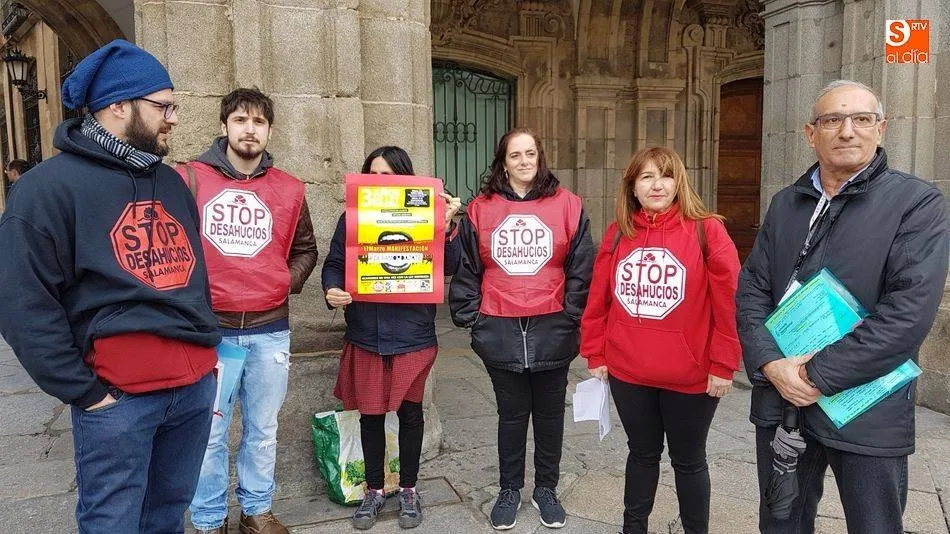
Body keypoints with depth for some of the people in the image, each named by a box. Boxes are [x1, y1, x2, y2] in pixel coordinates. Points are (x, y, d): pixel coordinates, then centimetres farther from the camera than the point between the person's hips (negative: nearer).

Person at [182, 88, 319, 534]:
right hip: (208, 329, -2)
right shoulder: (189, 178, -1)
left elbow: (305, 249, 18)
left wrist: (288, 281, 4)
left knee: (262, 429, 14)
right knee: (209, 433, 7)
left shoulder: (289, 189, 6)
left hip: (269, 330, 3)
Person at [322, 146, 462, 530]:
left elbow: (448, 268, -6)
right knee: (370, 413, 11)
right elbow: (334, 264, 5)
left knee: (409, 411, 9)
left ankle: (408, 490, 27)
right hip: (366, 335, 2)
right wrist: (332, 290, -15)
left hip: (413, 335, -1)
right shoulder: (352, 218, 5)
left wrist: (447, 225, -19)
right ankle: (374, 489, 29)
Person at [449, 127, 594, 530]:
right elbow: (466, 270, 3)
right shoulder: (480, 209, 1)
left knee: (549, 414, 14)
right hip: (500, 332, 0)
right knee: (512, 415, 13)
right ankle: (509, 491, 32)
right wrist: (471, 318, -1)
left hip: (552, 332, 0)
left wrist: (570, 316, -5)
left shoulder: (567, 205, -1)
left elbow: (581, 270, -1)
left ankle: (546, 489, 33)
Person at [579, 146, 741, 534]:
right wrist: (595, 356, 5)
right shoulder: (616, 234, 2)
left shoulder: (706, 230, -9)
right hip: (627, 372, 3)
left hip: (691, 376, -3)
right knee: (642, 453, 20)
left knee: (688, 460, 15)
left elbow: (729, 302, -10)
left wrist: (723, 366, -11)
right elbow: (598, 301, 6)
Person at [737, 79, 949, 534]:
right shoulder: (785, 203, 8)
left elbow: (910, 310, -17)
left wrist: (819, 374, -19)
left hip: (867, 414, -3)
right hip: (779, 401, 4)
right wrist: (770, 365, -13)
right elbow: (751, 289, 2)